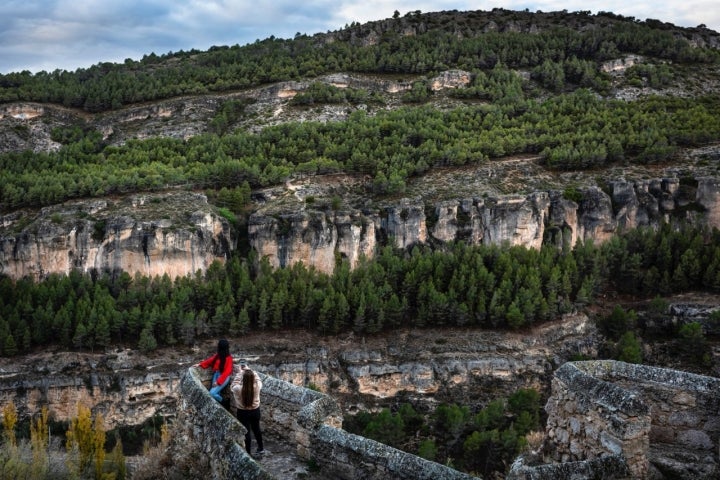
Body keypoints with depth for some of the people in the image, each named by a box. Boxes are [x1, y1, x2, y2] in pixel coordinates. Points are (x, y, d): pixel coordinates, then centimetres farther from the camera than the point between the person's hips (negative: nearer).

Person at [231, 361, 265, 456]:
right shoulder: (257, 386, -22)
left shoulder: (239, 389, -28)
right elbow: (258, 380, 1)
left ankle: (248, 453, 23)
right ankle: (261, 449, 40)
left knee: (246, 432, 12)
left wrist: (240, 372, -4)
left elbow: (233, 386, -5)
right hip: (255, 411, 3)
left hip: (243, 412, -3)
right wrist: (248, 370, 2)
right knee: (256, 429, 24)